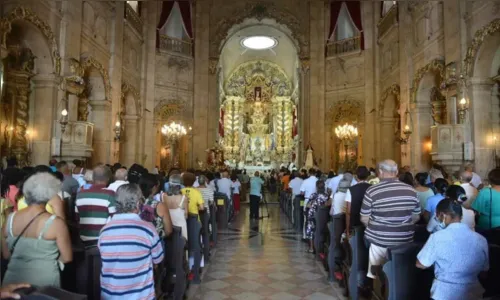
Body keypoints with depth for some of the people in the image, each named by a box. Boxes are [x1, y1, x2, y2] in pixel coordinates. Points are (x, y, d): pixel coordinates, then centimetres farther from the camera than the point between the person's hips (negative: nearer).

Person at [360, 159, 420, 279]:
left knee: (376, 275, 10)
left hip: (380, 241, -3)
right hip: (405, 241, 4)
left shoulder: (372, 191, -14)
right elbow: (416, 217, 8)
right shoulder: (411, 190, -3)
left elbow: (364, 219, -6)